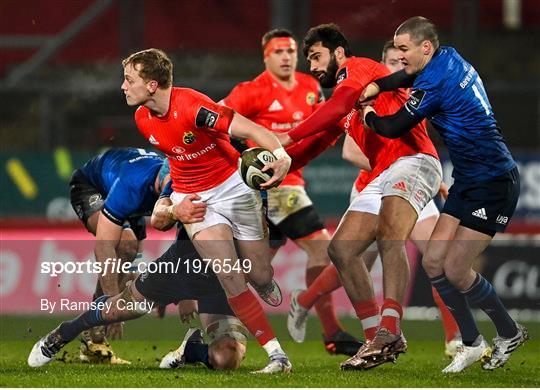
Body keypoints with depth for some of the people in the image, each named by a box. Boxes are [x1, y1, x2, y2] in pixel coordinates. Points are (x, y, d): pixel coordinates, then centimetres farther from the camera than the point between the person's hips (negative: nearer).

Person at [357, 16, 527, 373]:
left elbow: (394, 128, -11)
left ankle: (510, 333, 11)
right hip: (468, 183, 10)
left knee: (455, 271, -10)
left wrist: (369, 116, 10)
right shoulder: (449, 57, 6)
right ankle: (473, 343, 11)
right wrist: (375, 87, 13)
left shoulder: (435, 83, -21)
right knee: (434, 262, 3)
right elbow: (410, 76, 29)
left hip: (494, 185, -10)